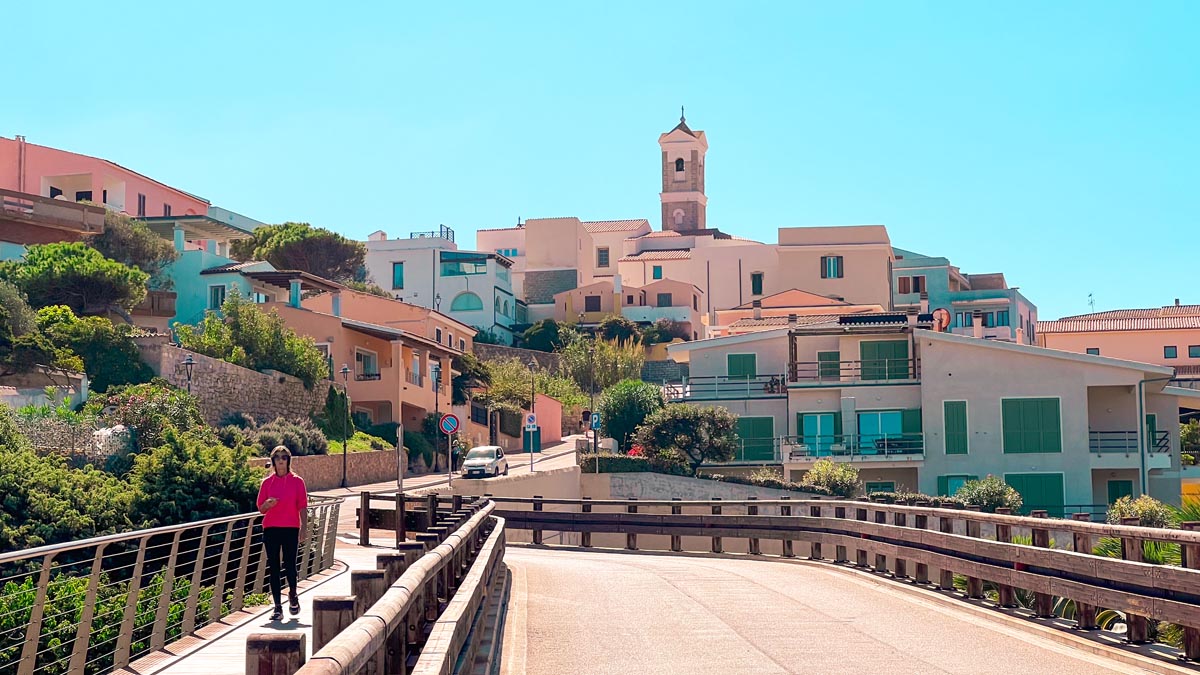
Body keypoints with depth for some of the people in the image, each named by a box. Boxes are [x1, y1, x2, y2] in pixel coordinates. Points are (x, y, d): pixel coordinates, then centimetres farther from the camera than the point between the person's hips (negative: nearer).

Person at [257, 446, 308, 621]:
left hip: (291, 528, -2)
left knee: (289, 565, -7)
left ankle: (293, 595, 23)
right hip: (271, 529, 2)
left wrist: (304, 527, -7)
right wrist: (268, 504, -12)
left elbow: (303, 507, 2)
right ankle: (278, 607, 6)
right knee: (273, 567, 1)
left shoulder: (297, 481, 3)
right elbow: (261, 509, 9)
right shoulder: (267, 482, 7)